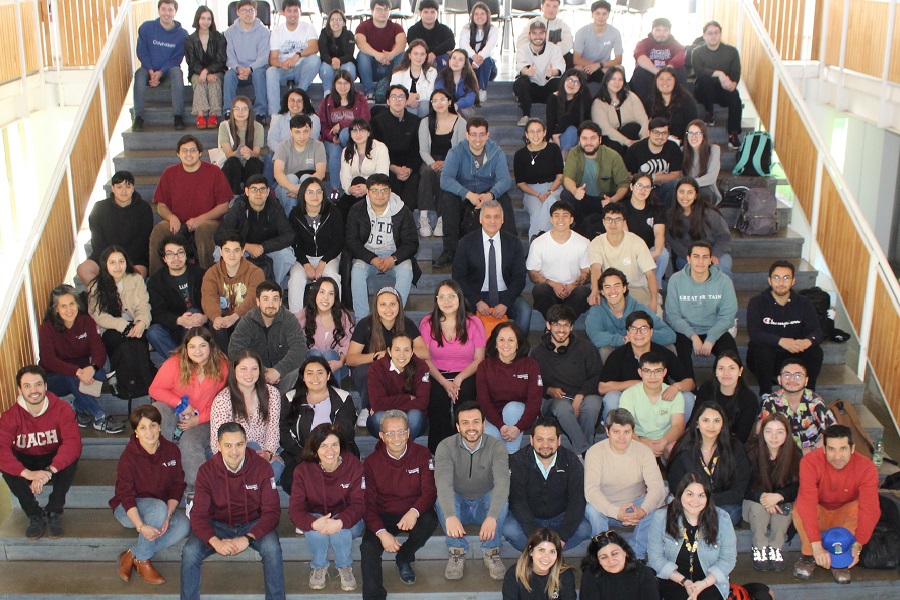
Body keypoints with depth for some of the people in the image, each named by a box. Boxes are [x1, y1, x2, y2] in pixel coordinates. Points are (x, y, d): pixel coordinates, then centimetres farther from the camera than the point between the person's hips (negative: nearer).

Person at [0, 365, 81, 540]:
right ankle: (34, 515, -13)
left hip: (54, 459, -1)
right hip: (26, 462, 1)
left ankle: (53, 513, -16)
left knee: (71, 457, -33)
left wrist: (48, 471, -48)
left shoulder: (62, 409, -21)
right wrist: (28, 473, -48)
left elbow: (73, 442, -33)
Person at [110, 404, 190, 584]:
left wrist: (168, 515, -21)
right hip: (129, 509, -4)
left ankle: (132, 555, -14)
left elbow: (177, 487, -3)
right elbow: (126, 495, -20)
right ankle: (142, 559, -17)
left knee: (184, 526, -27)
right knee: (158, 507, -37)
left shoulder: (172, 450, -6)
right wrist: (140, 526, -35)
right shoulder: (129, 456, -17)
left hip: (162, 507, 4)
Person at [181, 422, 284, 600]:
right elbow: (198, 515, -13)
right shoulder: (207, 470, -11)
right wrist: (215, 541, -33)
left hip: (253, 524, -1)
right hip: (218, 525, 1)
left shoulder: (262, 467, -14)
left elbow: (272, 511, -14)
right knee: (189, 552, -24)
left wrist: (247, 539, -29)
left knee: (272, 548, -30)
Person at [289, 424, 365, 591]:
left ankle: (345, 567, -5)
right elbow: (296, 508, -21)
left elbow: (358, 504, -21)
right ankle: (319, 567, -3)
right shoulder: (303, 469, -17)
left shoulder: (353, 464, -19)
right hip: (317, 518, 1)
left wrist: (340, 522, -43)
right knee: (315, 531, -33)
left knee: (339, 530, -34)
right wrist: (314, 523, -44)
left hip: (348, 521, -1)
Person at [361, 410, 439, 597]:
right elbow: (367, 503, -7)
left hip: (414, 515, 1)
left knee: (430, 520, -31)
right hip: (384, 517, 0)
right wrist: (381, 532, -25)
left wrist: (414, 511, -34)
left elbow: (430, 491, -10)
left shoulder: (422, 455, -5)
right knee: (368, 546, -28)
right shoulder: (371, 462, -5)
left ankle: (404, 559, -2)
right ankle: (373, 595, -13)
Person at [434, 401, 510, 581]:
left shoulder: (496, 447, -16)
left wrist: (492, 517, -50)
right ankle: (457, 553, -19)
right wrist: (450, 516, -51)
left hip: (484, 506, 0)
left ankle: (491, 552, -16)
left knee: (500, 498, -32)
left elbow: (502, 483, -32)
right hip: (458, 506, 0)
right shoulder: (446, 447, -16)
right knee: (442, 499, -31)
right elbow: (443, 483, -32)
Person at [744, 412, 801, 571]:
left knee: (785, 508, -31)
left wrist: (778, 496, -30)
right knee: (758, 507, -34)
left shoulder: (795, 454, -11)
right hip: (754, 500, -1)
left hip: (782, 501, 1)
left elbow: (797, 486, -11)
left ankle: (775, 549, -16)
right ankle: (759, 550, -18)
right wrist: (762, 496, -32)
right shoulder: (751, 450, -16)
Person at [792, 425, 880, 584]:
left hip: (844, 517, 1)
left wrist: (857, 545, -45)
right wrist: (816, 545, -47)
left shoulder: (867, 467, -23)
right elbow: (807, 503, -38)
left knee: (861, 506, -30)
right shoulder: (810, 462, -27)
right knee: (799, 507, -33)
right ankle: (807, 555, -11)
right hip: (817, 515, -1)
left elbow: (869, 508, -33)